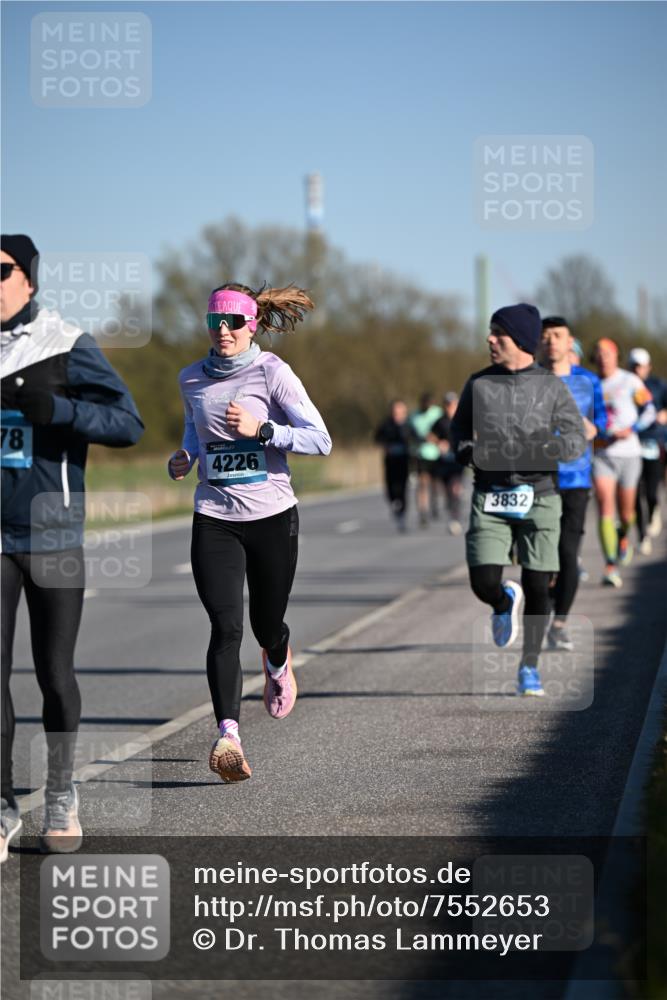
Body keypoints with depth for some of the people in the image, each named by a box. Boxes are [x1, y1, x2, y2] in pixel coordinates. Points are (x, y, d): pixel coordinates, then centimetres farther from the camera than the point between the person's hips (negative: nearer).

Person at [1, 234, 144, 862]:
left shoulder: (67, 346, -3)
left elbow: (128, 423, -6)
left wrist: (59, 409, -19)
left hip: (53, 537, -2)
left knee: (54, 674, 6)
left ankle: (60, 795, 25)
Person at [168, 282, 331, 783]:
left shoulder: (272, 373, -6)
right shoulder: (192, 379, 6)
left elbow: (320, 440, -10)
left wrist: (261, 430, -21)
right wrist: (185, 456, 6)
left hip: (272, 515, -2)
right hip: (214, 519, 2)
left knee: (266, 624, 11)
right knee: (225, 627, -14)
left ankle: (278, 664, 50)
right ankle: (228, 735, -22)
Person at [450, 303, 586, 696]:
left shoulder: (552, 387, 1)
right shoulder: (479, 384, 8)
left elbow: (577, 439, 0)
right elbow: (459, 428, 19)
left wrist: (536, 450, -18)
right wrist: (468, 451, -4)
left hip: (538, 496, -1)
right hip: (490, 498, 1)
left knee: (537, 587, 0)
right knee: (484, 582, -11)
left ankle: (530, 667, 16)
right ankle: (504, 602, 26)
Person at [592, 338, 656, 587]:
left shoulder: (629, 382, -3)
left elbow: (649, 411, -2)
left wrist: (631, 430, -17)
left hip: (628, 452, -1)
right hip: (601, 454, 1)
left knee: (625, 511, 8)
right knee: (605, 508, -14)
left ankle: (624, 536, 45)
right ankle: (611, 566, -16)